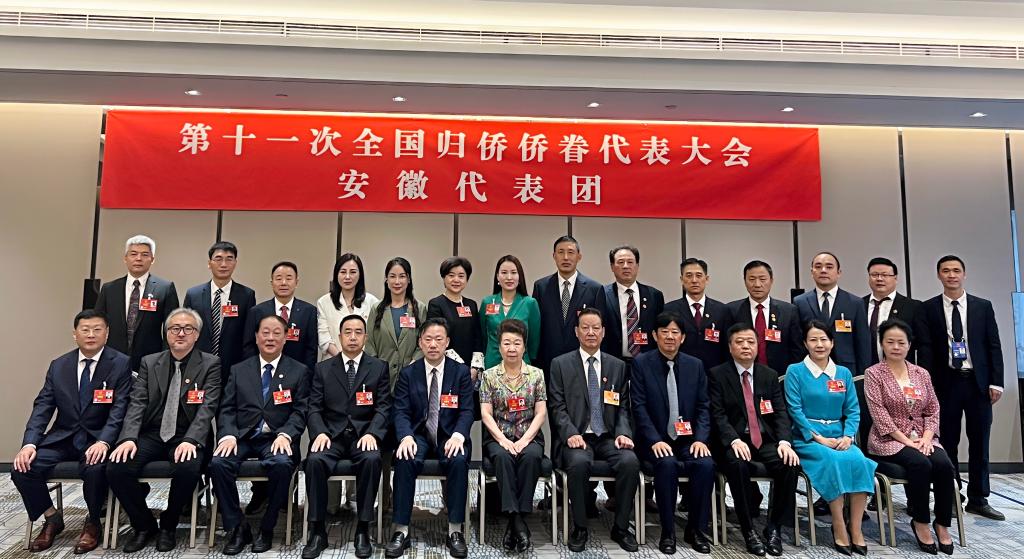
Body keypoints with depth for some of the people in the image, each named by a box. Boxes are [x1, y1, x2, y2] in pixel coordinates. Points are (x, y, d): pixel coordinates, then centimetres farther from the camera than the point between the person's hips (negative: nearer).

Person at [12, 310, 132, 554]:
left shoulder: (121, 364, -6)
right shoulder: (58, 366, 8)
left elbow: (119, 409, -13)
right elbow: (42, 407, 4)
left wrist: (103, 442, -27)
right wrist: (29, 443, -12)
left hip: (98, 439, -4)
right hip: (62, 437, 5)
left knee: (95, 468, -32)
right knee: (22, 468, -16)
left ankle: (92, 522, -1)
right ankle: (52, 518, 12)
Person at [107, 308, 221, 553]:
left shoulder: (211, 364, 0)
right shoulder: (149, 362, 11)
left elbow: (208, 406, -10)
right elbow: (137, 403, 2)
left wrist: (190, 440, -25)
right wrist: (128, 437, -16)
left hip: (187, 438, -3)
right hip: (151, 435, 4)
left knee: (187, 469, -32)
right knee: (116, 468, -21)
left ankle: (168, 525, -1)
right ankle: (143, 525, 6)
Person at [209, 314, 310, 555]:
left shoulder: (299, 372, 8)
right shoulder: (239, 370, 15)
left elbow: (300, 411, 1)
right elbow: (227, 409, 8)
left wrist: (285, 435, -17)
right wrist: (228, 435, -11)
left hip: (277, 438, -2)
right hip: (241, 437, 3)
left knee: (282, 463, -33)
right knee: (218, 463, -27)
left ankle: (267, 528, -10)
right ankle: (236, 527, -6)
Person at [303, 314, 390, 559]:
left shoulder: (379, 367, 7)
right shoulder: (323, 368, 11)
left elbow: (384, 407, 0)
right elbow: (314, 408, 6)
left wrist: (371, 433, -17)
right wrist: (320, 433, -14)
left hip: (364, 434, -1)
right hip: (331, 434, 1)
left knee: (372, 459, -32)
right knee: (315, 461, -29)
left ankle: (362, 531, -18)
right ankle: (318, 531, -15)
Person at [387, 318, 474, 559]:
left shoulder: (461, 371, 4)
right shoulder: (408, 373, 5)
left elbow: (466, 411, -1)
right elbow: (401, 411, -1)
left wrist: (458, 435, -21)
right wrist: (406, 436, -22)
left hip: (450, 436, 0)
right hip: (418, 435, 1)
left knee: (459, 461, -31)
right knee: (405, 461, -30)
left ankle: (455, 531, -19)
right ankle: (401, 531, -20)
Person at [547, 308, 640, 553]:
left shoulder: (618, 365, 13)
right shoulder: (560, 364, 4)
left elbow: (623, 407, 11)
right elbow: (558, 406, -2)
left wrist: (623, 432, -8)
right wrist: (571, 434, -18)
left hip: (609, 437, 3)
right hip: (576, 437, -2)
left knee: (630, 461, -26)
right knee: (579, 462, -34)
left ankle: (621, 528, -5)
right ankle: (579, 528, -11)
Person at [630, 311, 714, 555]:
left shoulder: (695, 365, 9)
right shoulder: (641, 363, -2)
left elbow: (703, 407, 7)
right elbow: (639, 407, -8)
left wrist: (700, 439, -9)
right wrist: (655, 440, -19)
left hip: (688, 440, 3)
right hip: (656, 441, -3)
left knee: (706, 464, -25)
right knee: (667, 464, -31)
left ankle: (696, 528, -4)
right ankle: (668, 531, -13)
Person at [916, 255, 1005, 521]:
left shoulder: (983, 306, 6)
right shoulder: (928, 308, 2)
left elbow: (994, 346, 5)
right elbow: (925, 349, -1)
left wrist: (995, 382, -2)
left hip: (978, 382, 2)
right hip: (946, 383, -1)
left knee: (979, 443, 8)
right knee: (947, 444, 4)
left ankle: (978, 499, 18)